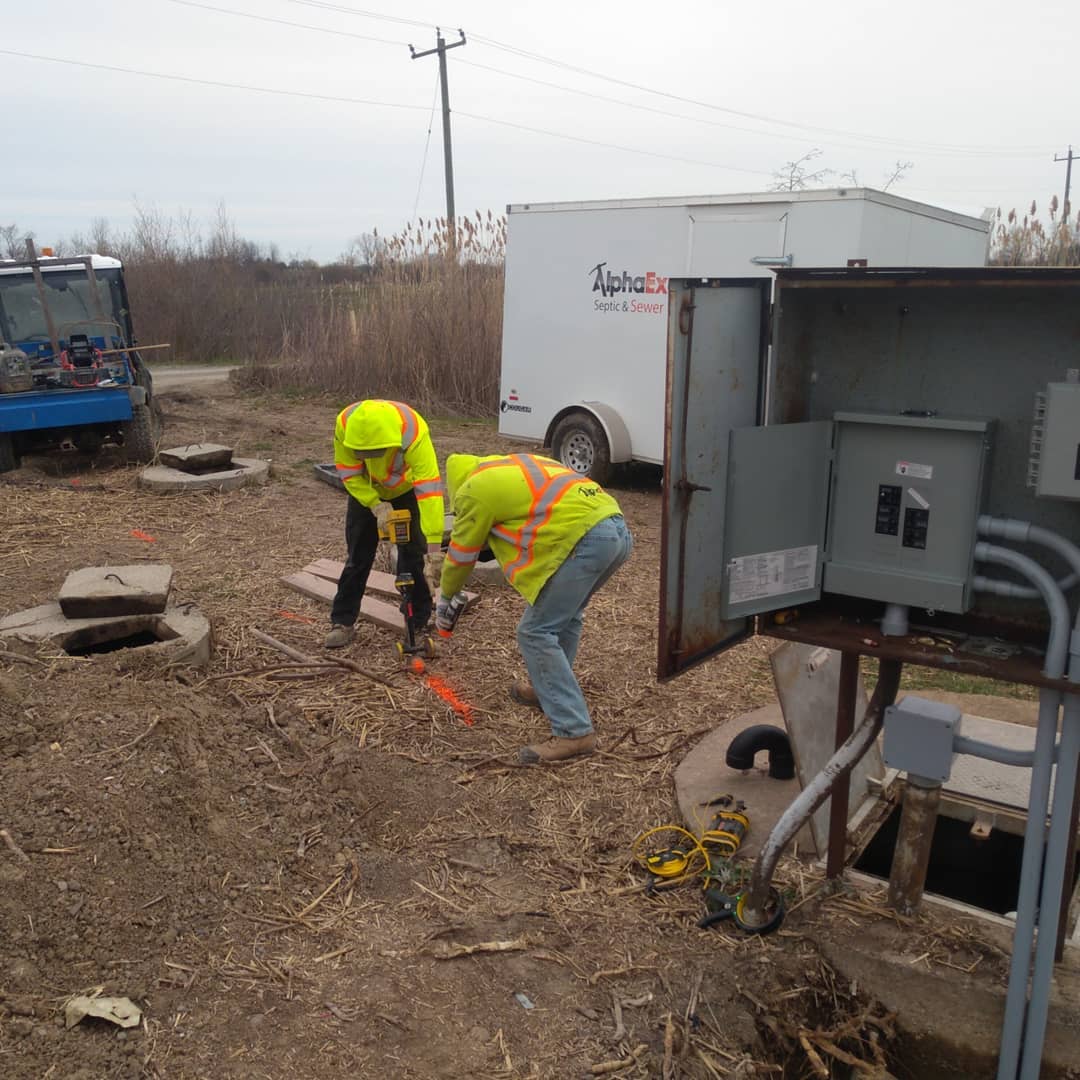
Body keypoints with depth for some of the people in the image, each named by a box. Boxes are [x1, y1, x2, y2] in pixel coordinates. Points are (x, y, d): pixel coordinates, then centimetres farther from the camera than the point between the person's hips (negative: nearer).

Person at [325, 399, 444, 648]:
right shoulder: (345, 424, -34)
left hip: (407, 491, -2)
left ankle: (419, 623, 10)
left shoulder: (414, 433, -42)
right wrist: (377, 506, -31)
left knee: (412, 557, -4)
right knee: (358, 557, 4)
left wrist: (434, 545, -48)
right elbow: (349, 473, -20)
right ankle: (343, 622, 15)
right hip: (366, 491, 2)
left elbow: (429, 489, -45)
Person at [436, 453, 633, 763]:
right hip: (618, 528, 9)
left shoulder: (475, 488, 7)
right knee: (565, 617, 27)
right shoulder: (518, 465, 31)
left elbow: (460, 556, 16)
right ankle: (548, 690, 42)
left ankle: (574, 732, -5)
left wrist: (445, 598, 33)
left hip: (585, 538, -9)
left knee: (536, 633, -2)